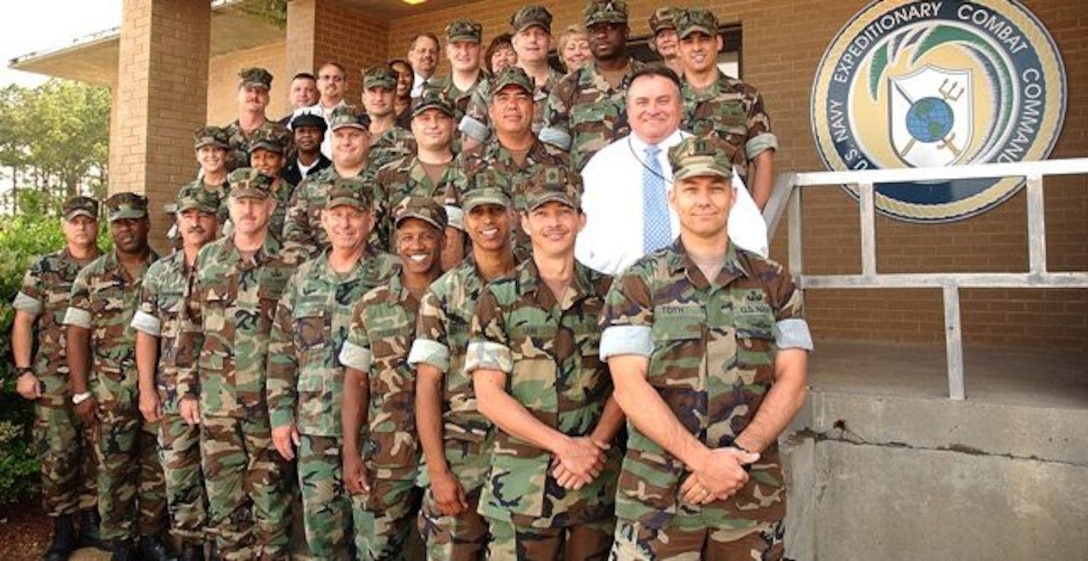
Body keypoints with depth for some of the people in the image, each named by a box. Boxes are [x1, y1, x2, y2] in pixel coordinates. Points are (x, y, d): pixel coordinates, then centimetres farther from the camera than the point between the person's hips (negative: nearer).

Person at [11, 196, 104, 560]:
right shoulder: (43, 270, 3)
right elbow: (22, 322, 2)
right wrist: (23, 371, -6)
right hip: (53, 380, -1)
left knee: (96, 453, 8)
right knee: (57, 457, 1)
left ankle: (90, 522, 22)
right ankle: (62, 532, 14)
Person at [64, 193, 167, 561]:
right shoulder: (92, 276, 4)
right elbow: (76, 335, 1)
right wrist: (81, 393, -5)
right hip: (111, 392, 0)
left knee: (157, 468, 7)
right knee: (114, 468, 6)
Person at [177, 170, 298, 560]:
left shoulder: (289, 263, -2)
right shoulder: (207, 259, 8)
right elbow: (192, 330, 11)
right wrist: (186, 390, 7)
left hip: (269, 400, -3)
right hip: (216, 400, 3)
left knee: (270, 496, 6)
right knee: (224, 498, 11)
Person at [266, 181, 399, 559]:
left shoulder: (391, 274, -3)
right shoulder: (303, 279, 9)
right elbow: (281, 350, 11)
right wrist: (280, 413, 6)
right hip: (314, 425, 4)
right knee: (320, 524, 10)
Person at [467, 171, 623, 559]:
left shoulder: (608, 293, 6)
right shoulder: (498, 299, -1)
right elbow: (489, 396, -7)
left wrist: (593, 444, -11)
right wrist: (563, 445, -13)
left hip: (598, 480, 2)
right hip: (522, 485, -2)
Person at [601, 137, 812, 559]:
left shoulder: (773, 282, 7)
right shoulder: (637, 284, -1)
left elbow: (791, 383, 1)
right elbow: (629, 387, -9)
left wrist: (738, 453, -12)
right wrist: (701, 459, -17)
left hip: (753, 490, 2)